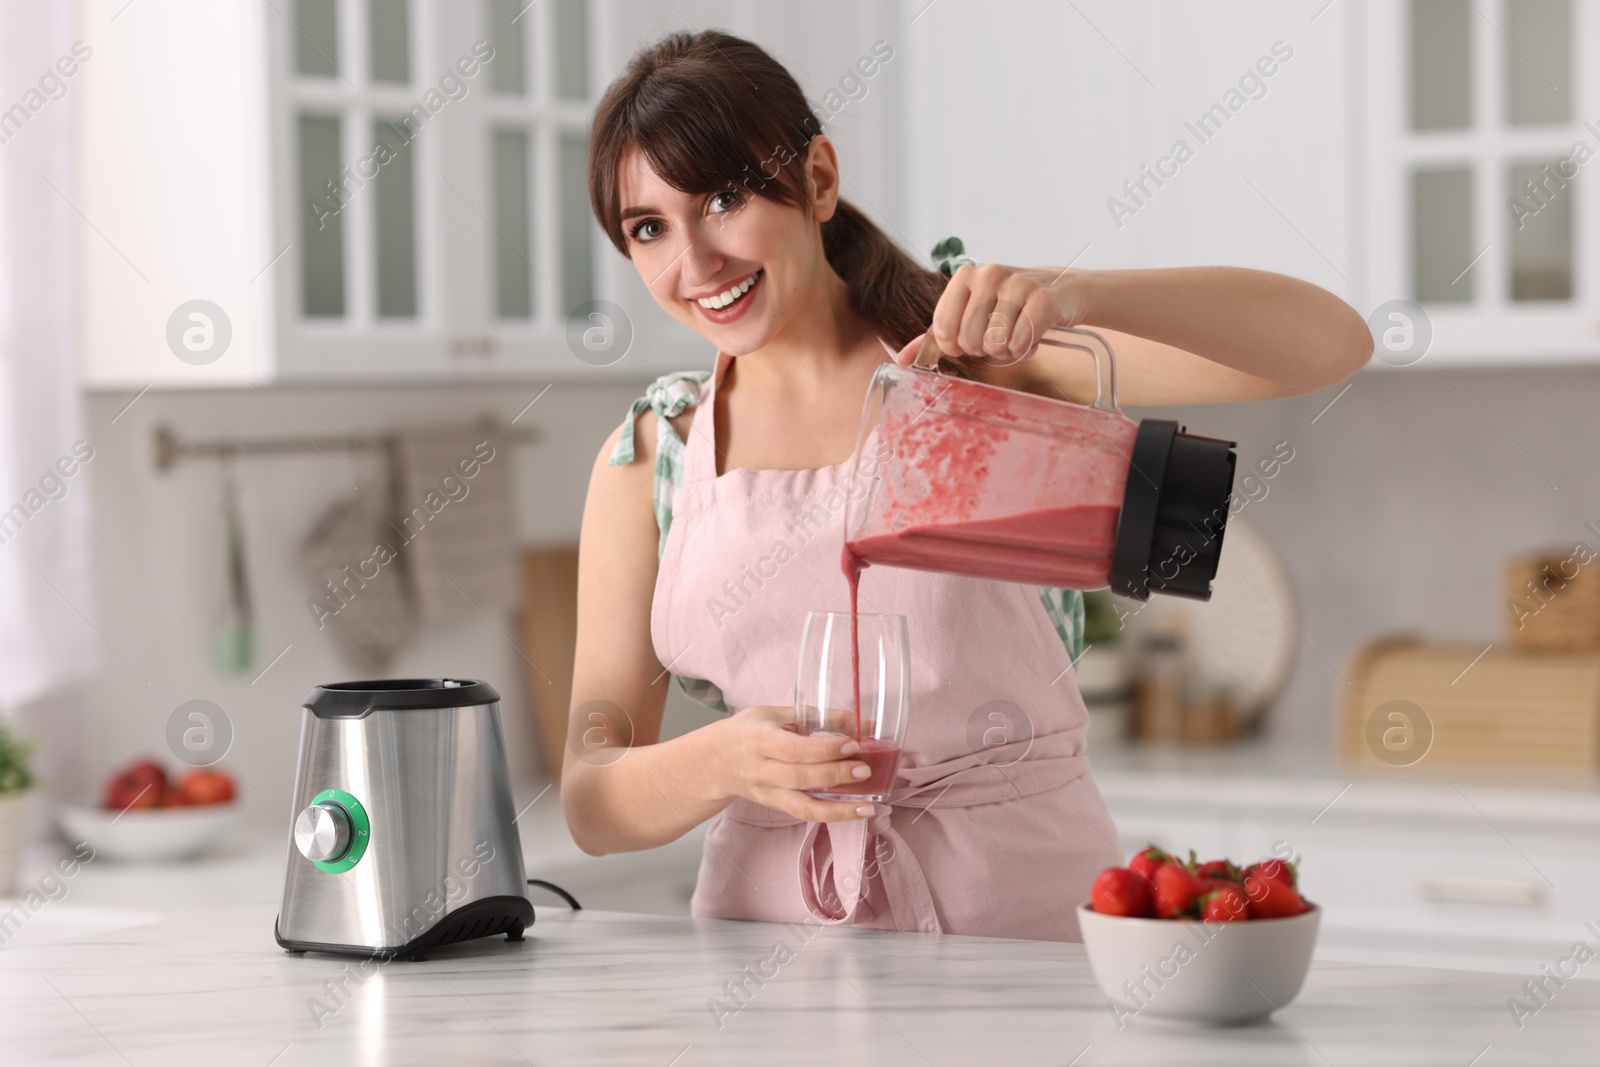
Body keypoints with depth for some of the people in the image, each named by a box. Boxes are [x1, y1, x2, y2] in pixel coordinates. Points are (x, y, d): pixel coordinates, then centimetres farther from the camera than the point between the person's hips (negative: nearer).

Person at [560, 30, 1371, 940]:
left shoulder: (983, 356, 1)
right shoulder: (648, 459, 8)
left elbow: (1332, 342, -9)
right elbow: (594, 805, 3)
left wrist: (1076, 293, -24)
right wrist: (723, 762, -19)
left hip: (1029, 908, -2)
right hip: (773, 922, 2)